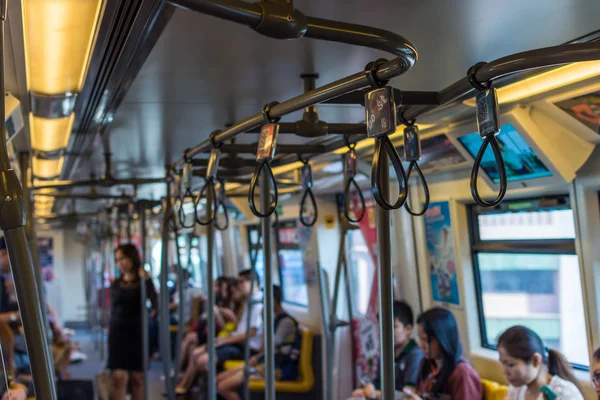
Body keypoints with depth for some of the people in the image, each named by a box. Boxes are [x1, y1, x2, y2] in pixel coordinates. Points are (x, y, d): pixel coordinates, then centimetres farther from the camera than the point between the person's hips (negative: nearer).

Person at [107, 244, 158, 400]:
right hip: (118, 334, 2)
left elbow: (156, 305, -16)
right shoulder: (116, 284, 6)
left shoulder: (144, 282, -2)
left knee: (137, 378, 6)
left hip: (138, 334, -1)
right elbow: (113, 312, 11)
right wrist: (110, 333, 9)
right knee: (119, 377, -8)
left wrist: (147, 280, -22)